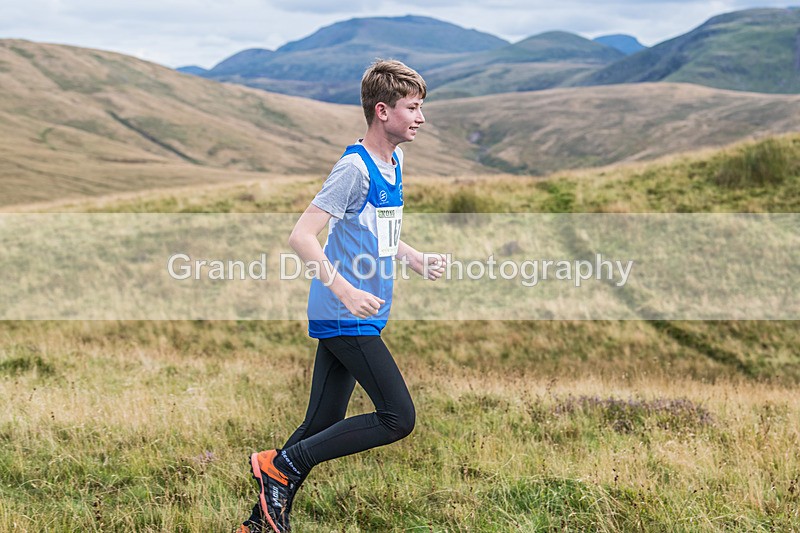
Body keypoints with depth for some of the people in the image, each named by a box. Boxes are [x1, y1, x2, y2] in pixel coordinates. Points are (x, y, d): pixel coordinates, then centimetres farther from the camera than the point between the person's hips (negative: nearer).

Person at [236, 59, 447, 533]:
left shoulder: (394, 162, 14)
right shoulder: (355, 168, -15)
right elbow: (301, 236, -21)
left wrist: (416, 259, 13)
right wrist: (347, 291, -29)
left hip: (354, 320, 9)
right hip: (344, 317, -9)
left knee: (323, 428, 10)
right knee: (398, 417, -11)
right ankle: (280, 465, -4)